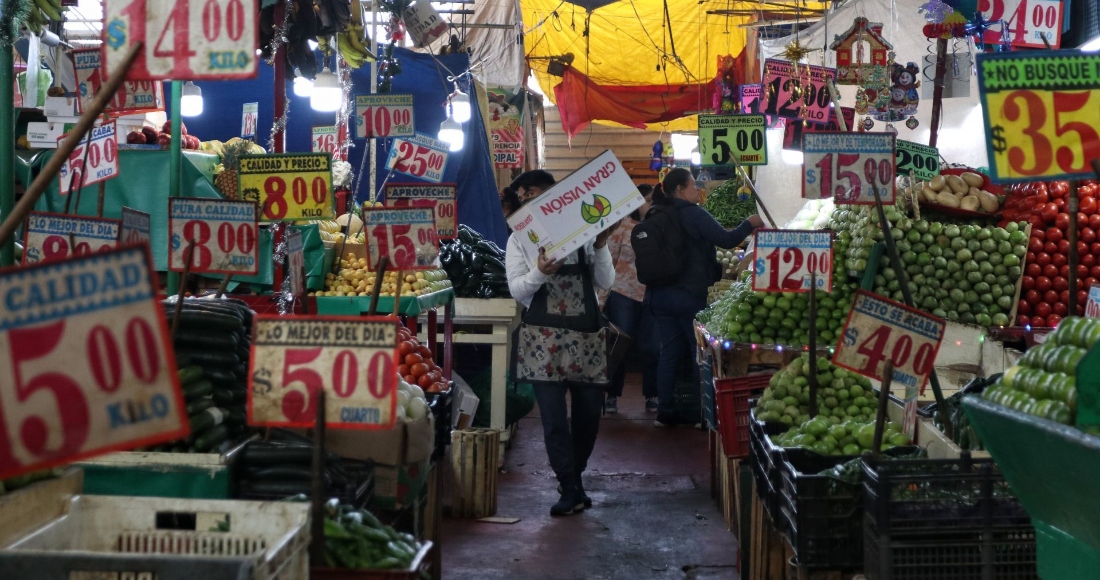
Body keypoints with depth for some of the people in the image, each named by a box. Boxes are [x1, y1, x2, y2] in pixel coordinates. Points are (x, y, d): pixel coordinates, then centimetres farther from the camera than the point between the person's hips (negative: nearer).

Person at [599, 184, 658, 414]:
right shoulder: (622, 226, -4)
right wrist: (602, 298, -6)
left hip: (653, 298, 3)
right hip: (623, 295, -3)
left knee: (651, 349, 6)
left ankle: (651, 396, 18)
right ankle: (612, 396, 14)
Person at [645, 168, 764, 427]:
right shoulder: (693, 214, -11)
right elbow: (726, 240, -15)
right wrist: (750, 223, 3)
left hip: (658, 294, 6)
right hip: (689, 294, -6)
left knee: (670, 351, 10)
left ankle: (665, 411, 11)